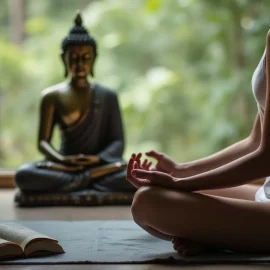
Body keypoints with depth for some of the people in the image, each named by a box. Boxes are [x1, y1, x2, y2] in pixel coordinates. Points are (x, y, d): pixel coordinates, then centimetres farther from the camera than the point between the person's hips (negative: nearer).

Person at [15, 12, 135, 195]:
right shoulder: (52, 96, 6)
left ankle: (75, 183, -25)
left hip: (101, 166, 0)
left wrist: (98, 159, -20)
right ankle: (89, 181, -26)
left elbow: (118, 142, 2)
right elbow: (43, 142, 2)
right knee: (24, 176, -31)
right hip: (65, 167, 0)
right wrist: (62, 159, -20)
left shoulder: (108, 96, 6)